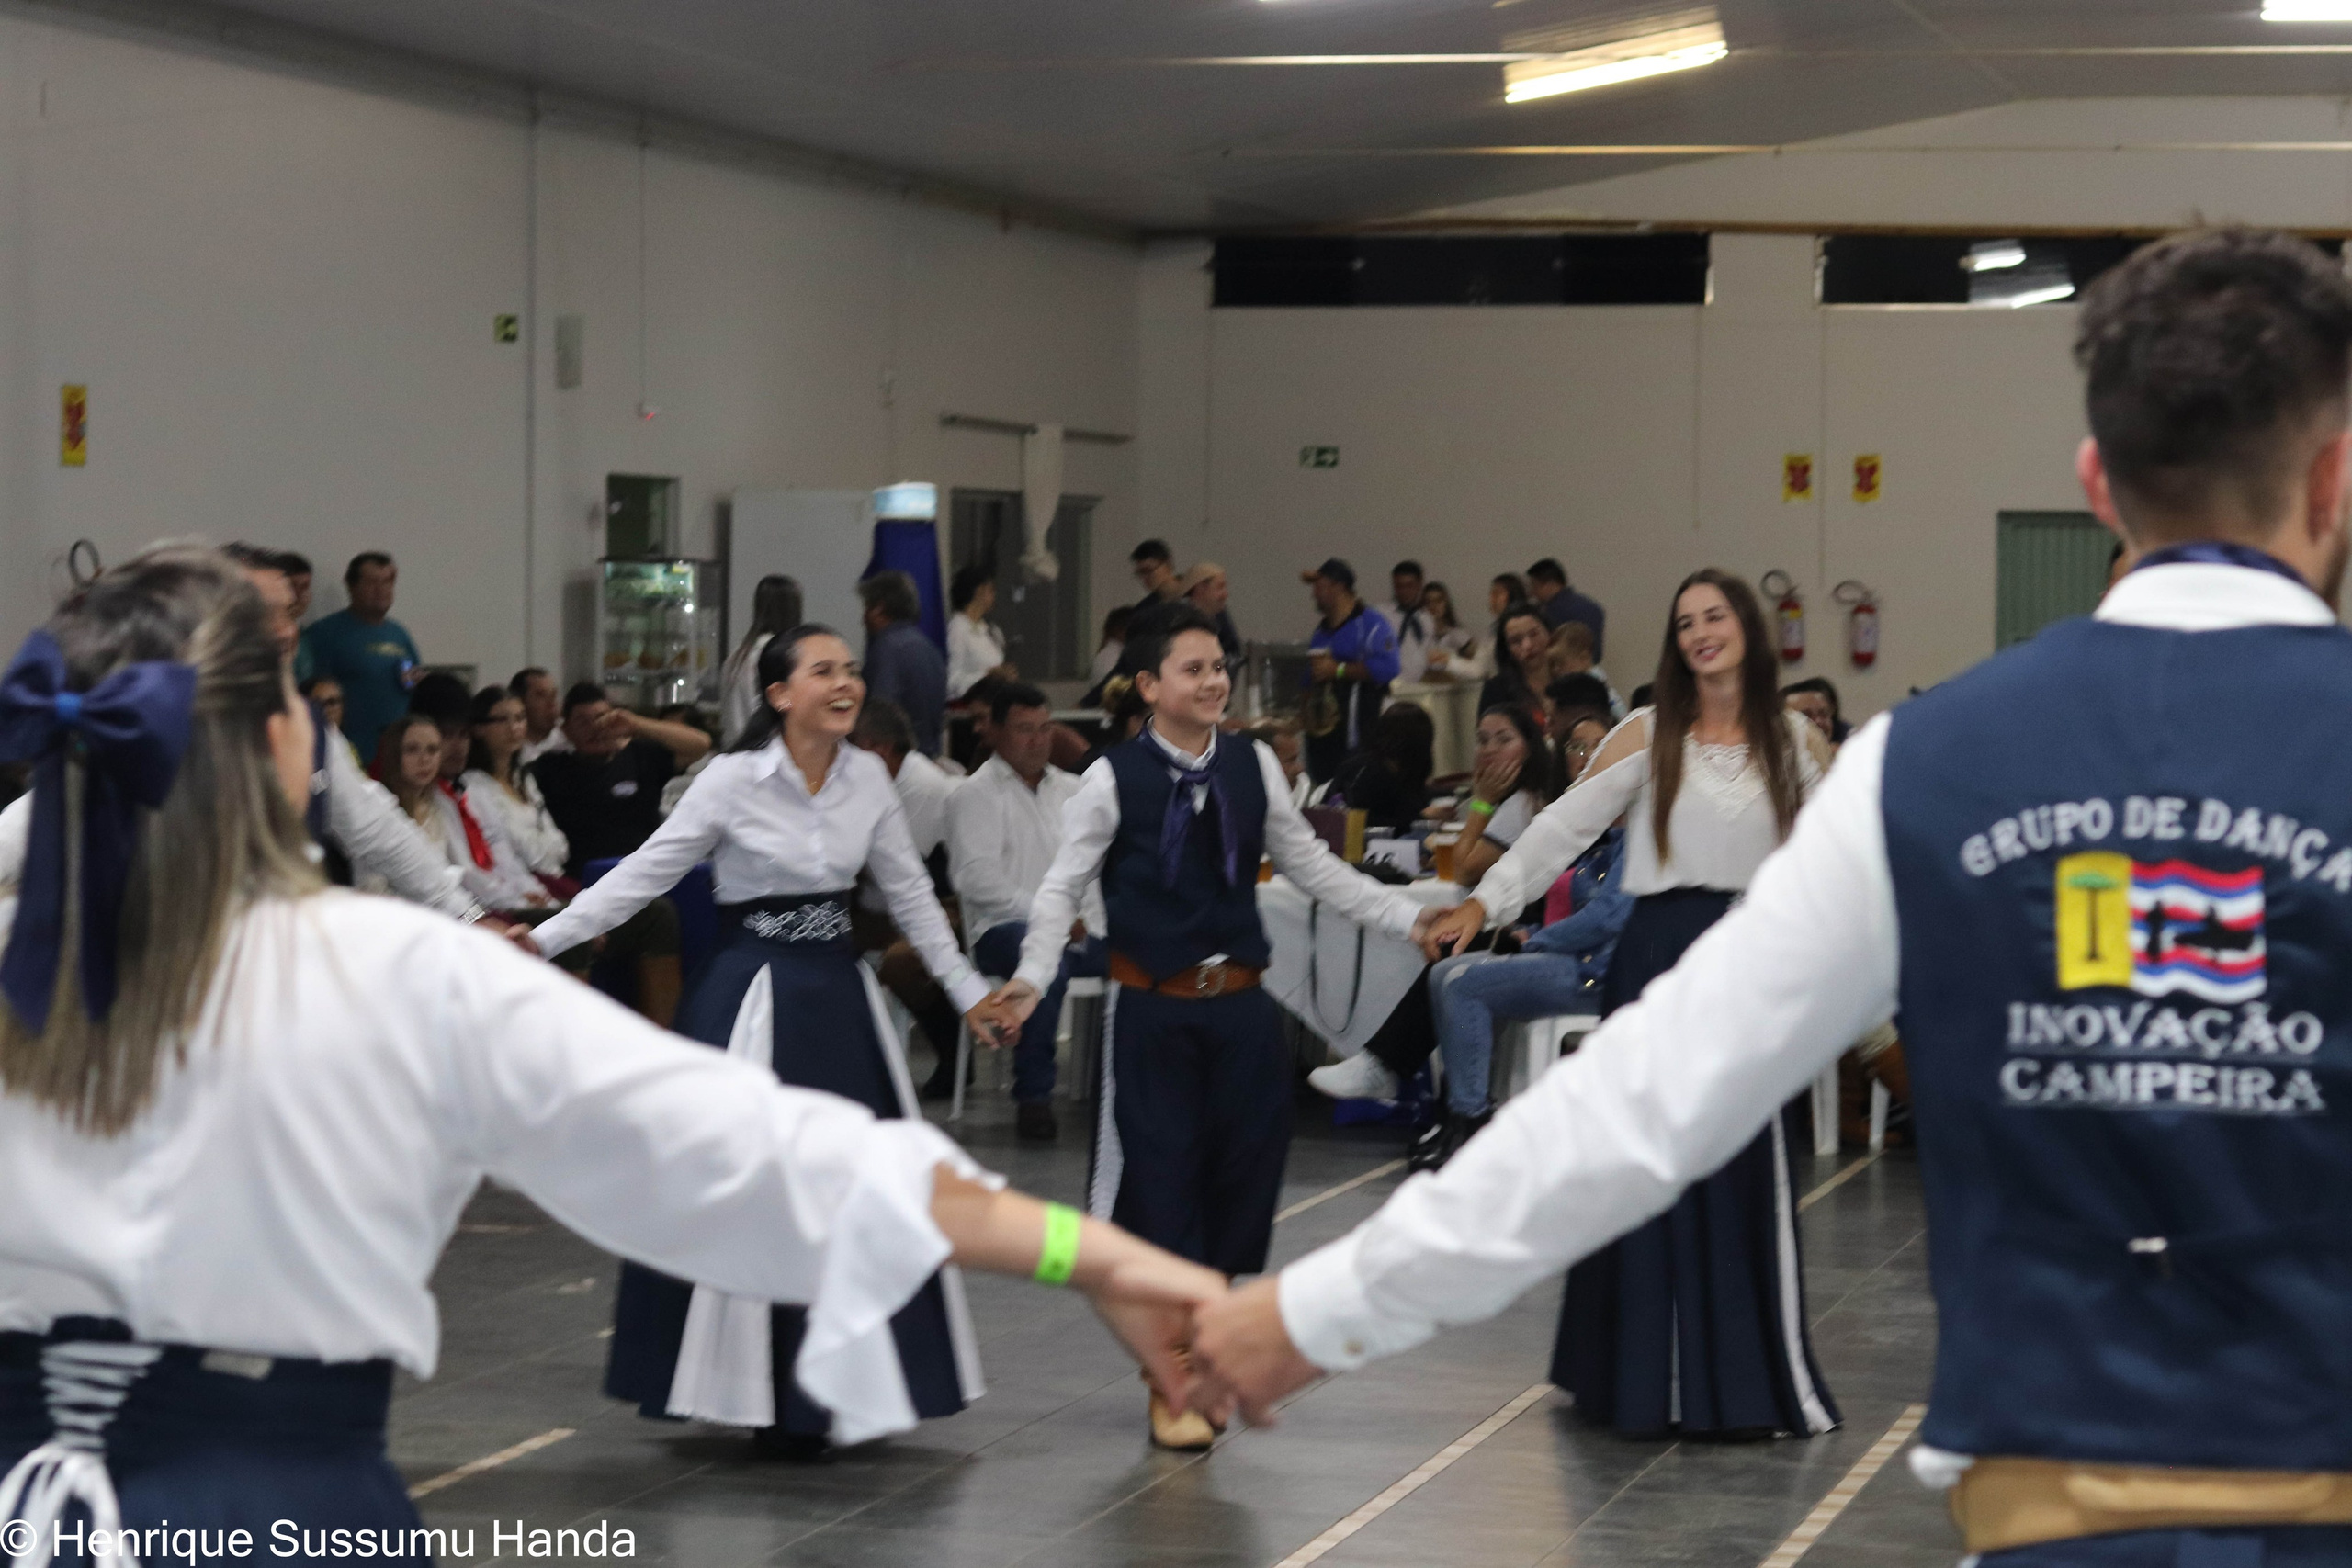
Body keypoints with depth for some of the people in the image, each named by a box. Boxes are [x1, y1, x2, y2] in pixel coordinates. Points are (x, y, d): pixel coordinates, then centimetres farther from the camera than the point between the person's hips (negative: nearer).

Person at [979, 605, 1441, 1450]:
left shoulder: (1253, 767, 5)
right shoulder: (1114, 779, -6)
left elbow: (1314, 869, 13)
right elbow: (1062, 887, -4)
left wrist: (1411, 916, 8)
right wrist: (1032, 977, -19)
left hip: (1240, 1002, 4)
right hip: (1153, 1008, -4)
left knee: (1245, 1175, 7)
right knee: (1161, 1184, -1)